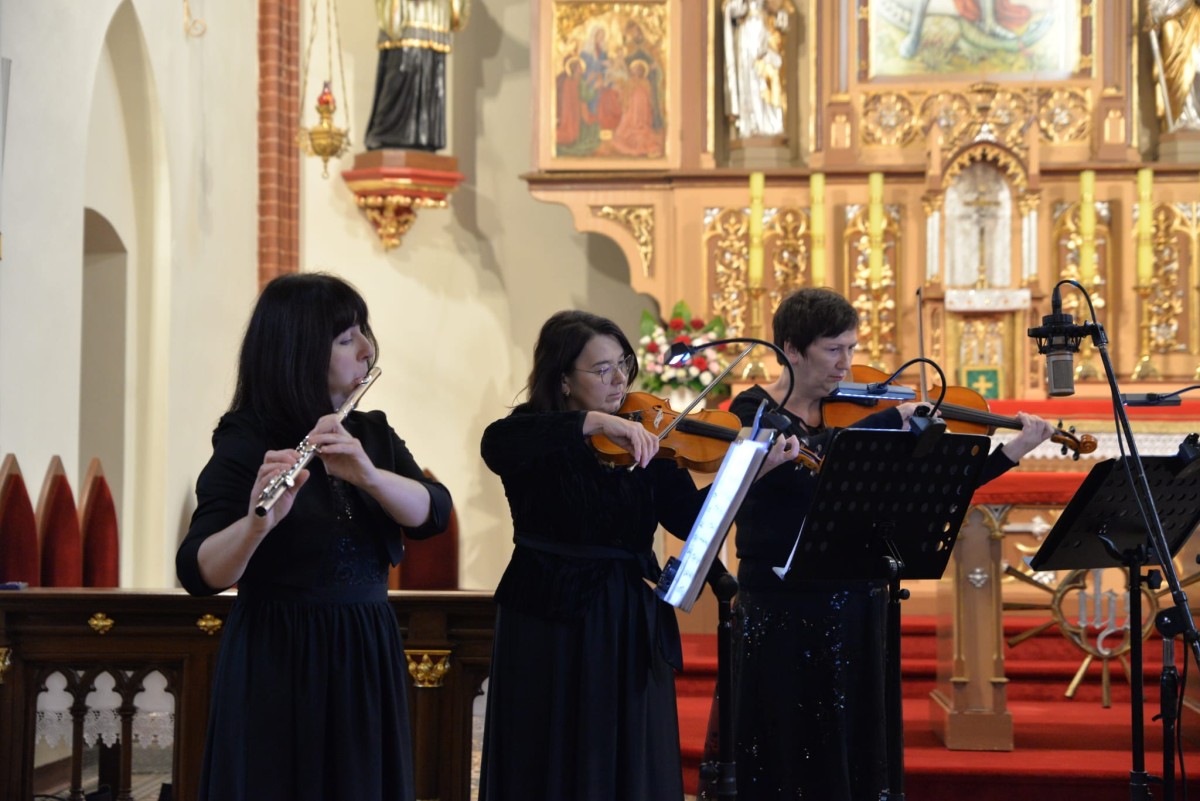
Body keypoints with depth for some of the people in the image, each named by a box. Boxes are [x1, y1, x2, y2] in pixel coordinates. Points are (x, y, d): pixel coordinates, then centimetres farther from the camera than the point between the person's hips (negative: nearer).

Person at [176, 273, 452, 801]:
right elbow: (198, 574, -20)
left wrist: (368, 474, -26)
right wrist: (257, 522, -39)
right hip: (277, 666, -5)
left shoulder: (372, 433, 7)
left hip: (368, 662, 5)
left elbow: (433, 513, -8)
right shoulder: (245, 444, -10)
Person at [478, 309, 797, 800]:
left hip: (633, 629, 3)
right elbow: (495, 443, -29)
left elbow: (688, 517, -4)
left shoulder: (644, 441, 5)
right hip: (550, 628, -3)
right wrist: (595, 422, -36)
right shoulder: (537, 437, -4)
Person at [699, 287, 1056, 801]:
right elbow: (807, 466, -27)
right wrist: (894, 420, -24)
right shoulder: (754, 411, -6)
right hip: (782, 610, -5)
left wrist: (1013, 451, -4)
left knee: (854, 754, 9)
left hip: (856, 608, 5)